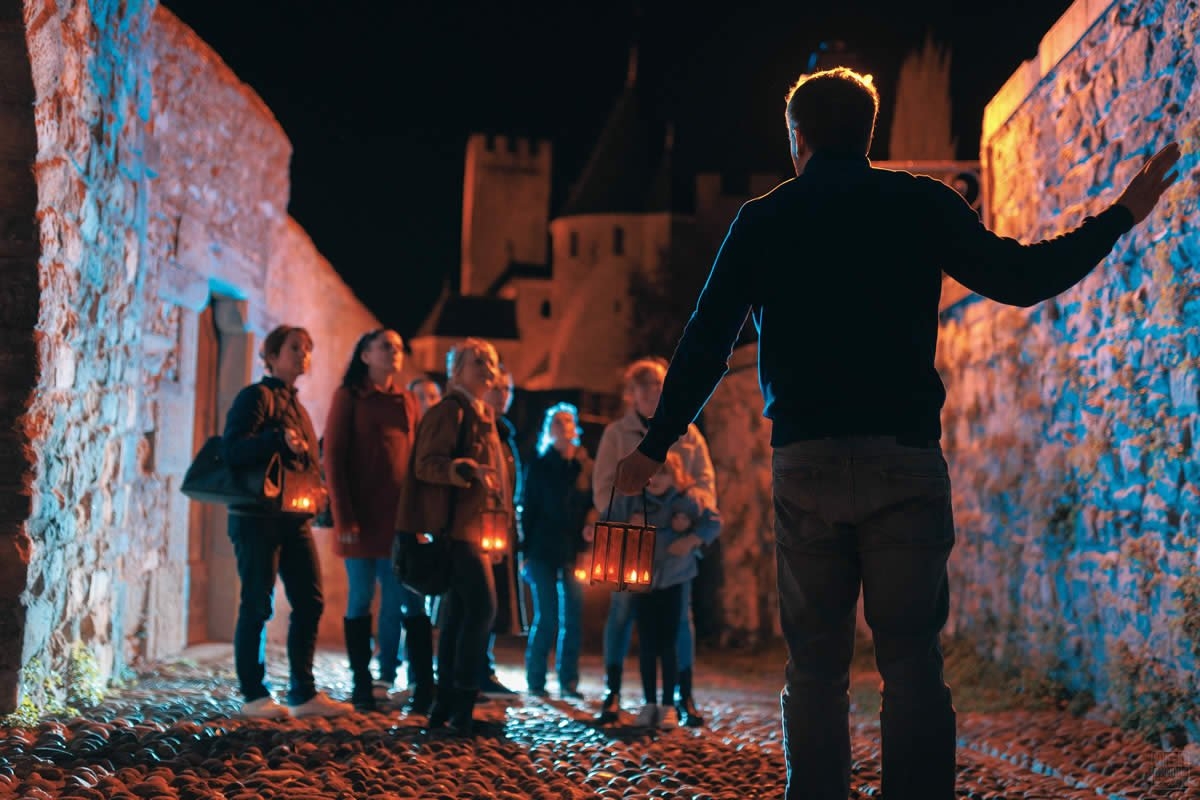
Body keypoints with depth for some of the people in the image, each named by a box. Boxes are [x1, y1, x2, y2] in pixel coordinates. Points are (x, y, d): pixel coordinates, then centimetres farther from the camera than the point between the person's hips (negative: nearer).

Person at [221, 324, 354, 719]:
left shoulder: (296, 405, 20)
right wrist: (278, 439, -29)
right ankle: (254, 696, 6)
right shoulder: (256, 396, -5)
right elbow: (232, 449, -18)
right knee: (257, 605, -2)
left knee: (310, 602, 6)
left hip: (294, 518, 8)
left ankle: (303, 693, 12)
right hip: (257, 516, -8)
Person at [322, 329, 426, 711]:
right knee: (361, 600, 1)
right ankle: (362, 687, 7)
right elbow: (333, 457, -4)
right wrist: (344, 518, -12)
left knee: (411, 600, -3)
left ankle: (424, 685, -3)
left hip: (401, 514, 4)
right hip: (362, 514, -3)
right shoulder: (349, 396, 3)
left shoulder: (407, 401, 16)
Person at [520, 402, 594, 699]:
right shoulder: (539, 466, 6)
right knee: (546, 618, -3)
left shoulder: (586, 466, 9)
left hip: (573, 552, 2)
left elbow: (593, 507, 11)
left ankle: (568, 682, 4)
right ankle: (535, 680, 6)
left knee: (573, 618, -3)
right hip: (544, 551, -2)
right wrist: (526, 551, -4)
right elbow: (528, 509, 4)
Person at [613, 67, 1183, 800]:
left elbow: (705, 343, 7)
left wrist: (656, 444, 16)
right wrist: (1122, 217, 14)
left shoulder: (762, 220, 9)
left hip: (805, 462, 1)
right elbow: (1020, 278, 2)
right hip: (904, 458, -1)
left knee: (816, 666, 6)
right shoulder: (921, 204, 5)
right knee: (913, 662, 0)